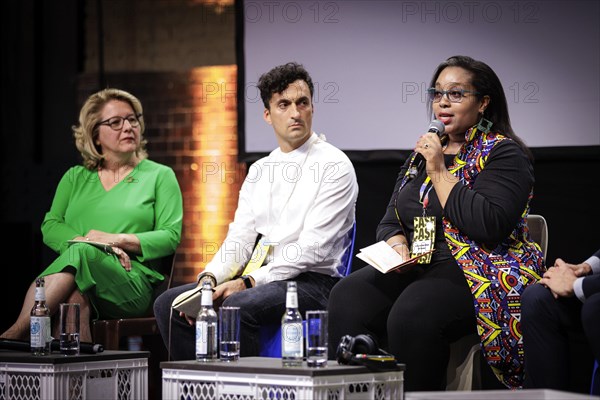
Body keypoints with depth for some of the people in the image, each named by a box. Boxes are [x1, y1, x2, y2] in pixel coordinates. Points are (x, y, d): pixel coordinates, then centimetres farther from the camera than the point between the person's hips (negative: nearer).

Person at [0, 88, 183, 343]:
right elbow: (50, 227, 12)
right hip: (70, 269, 2)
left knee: (80, 254, -37)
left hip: (132, 283, -2)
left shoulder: (160, 176, 16)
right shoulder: (75, 177, 24)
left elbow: (171, 236, 4)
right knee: (75, 297, -39)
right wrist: (83, 240, -10)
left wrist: (118, 240, -10)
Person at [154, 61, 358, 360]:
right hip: (261, 277, 7)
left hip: (312, 281, -7)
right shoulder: (259, 171, 17)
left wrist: (248, 282, -19)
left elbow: (313, 248, -14)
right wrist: (209, 279, -9)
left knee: (238, 306, -34)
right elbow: (239, 239, 12)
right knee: (168, 303, -5)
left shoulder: (334, 166, -5)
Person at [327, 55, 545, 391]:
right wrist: (398, 244, -1)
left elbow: (489, 226, -17)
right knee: (347, 298, -22)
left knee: (412, 314, -36)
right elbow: (390, 222, 24)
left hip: (477, 272, -7)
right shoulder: (423, 154, 22)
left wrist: (439, 172, -10)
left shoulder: (503, 154, -1)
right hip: (417, 269, 7)